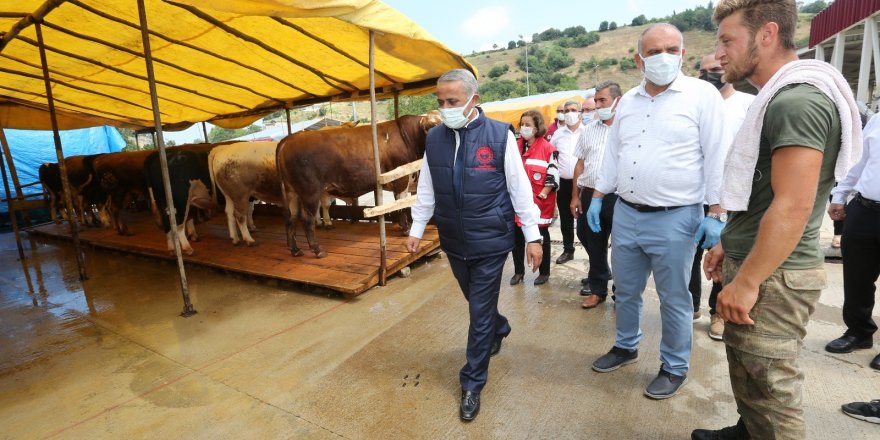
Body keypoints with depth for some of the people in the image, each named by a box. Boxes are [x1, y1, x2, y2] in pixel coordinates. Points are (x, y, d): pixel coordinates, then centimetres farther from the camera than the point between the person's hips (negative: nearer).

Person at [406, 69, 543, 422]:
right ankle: (500, 328, 55)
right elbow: (426, 188, 9)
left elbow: (520, 188, -6)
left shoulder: (500, 135, -9)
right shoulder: (433, 138, 2)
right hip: (453, 241, 4)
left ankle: (472, 383, 23)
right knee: (478, 304, 22)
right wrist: (416, 229, 12)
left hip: (490, 241, -4)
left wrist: (532, 235, -4)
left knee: (480, 314, 4)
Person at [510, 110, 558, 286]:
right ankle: (518, 271, 25)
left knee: (541, 236, 8)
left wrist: (543, 193, -14)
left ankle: (544, 272, 24)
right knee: (517, 236, 10)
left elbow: (553, 174, -9)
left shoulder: (547, 148, -9)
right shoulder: (516, 146, 8)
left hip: (540, 200, -5)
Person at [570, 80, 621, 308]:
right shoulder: (589, 129, 11)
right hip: (589, 194, 4)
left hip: (618, 196, -4)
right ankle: (598, 288, 31)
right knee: (594, 244, 14)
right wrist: (575, 196, 8)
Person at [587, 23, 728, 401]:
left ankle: (675, 367, 29)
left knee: (673, 299, 9)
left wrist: (715, 215, -10)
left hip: (674, 219, -5)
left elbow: (716, 158, -7)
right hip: (625, 214, 5)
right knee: (625, 291, 18)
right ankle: (626, 346, 39)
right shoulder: (627, 101, 10)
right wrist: (597, 198, 11)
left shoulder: (702, 95, -5)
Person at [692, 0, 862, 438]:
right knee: (747, 371, 23)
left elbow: (793, 206, -25)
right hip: (754, 263, 10)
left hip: (773, 276, -10)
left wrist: (746, 282, -22)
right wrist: (728, 243, 20)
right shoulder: (779, 97, 14)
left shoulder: (798, 100, -19)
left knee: (769, 385, 3)